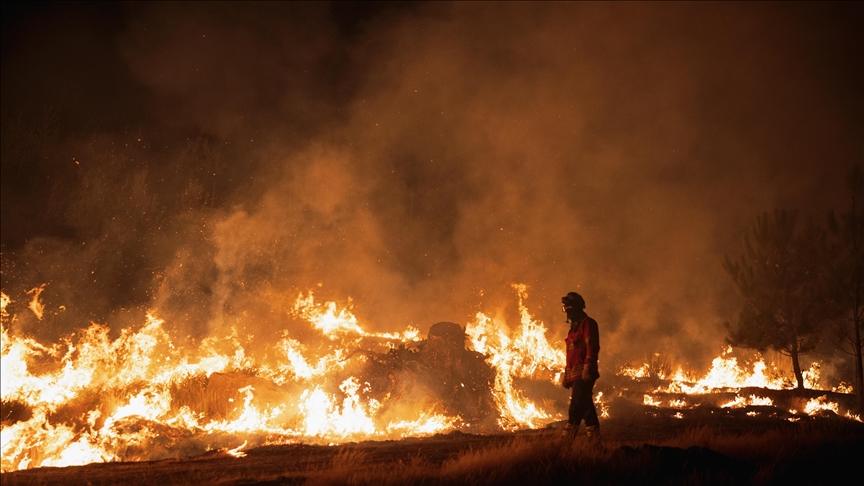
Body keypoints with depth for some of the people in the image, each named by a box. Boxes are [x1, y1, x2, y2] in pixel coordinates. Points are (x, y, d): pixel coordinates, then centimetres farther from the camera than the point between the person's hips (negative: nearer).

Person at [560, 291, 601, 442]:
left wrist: (588, 368, -24)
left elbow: (592, 346, -15)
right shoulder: (573, 328, 25)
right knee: (586, 408, 8)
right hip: (575, 373, 10)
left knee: (576, 407, -15)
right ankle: (595, 441, 10)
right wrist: (566, 374, 20)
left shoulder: (587, 323, -3)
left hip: (584, 374, -10)